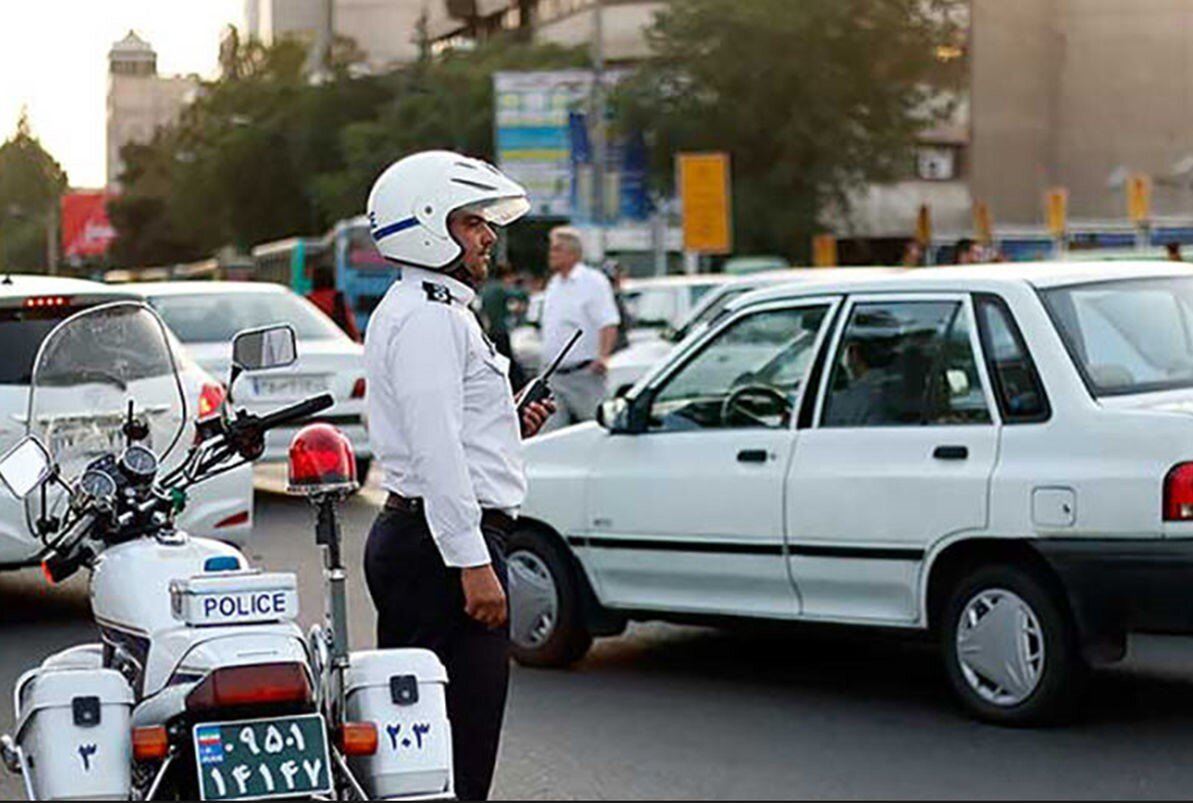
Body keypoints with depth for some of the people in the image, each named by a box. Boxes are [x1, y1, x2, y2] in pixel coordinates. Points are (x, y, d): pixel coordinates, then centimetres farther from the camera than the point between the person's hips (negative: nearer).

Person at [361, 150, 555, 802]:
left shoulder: (435, 310, 21)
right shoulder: (427, 319, -14)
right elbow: (435, 451, -21)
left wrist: (508, 425, 14)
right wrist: (473, 563, -24)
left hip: (409, 538, 11)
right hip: (440, 545, -11)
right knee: (458, 744, -10)